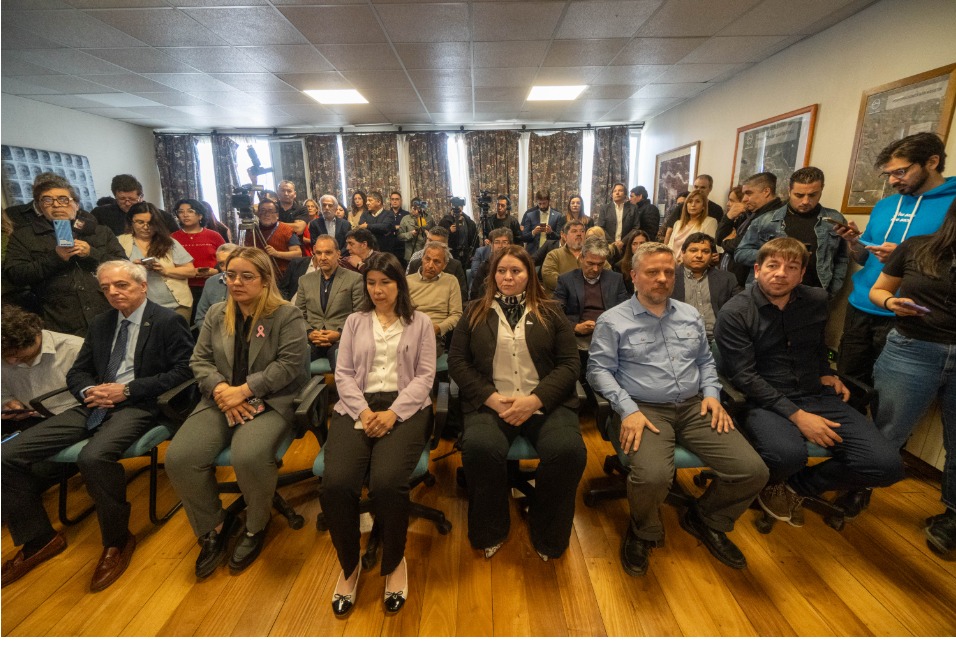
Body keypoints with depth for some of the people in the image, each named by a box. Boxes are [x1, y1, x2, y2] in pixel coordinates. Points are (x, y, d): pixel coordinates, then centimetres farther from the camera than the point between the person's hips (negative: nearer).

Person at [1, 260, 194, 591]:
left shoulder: (168, 322, -4)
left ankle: (117, 541, -9)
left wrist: (128, 390, -15)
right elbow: (76, 372, 21)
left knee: (94, 457, -33)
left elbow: (183, 371, -13)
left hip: (138, 405, -7)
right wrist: (89, 390, -3)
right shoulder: (100, 323, 18)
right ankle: (39, 538, 14)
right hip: (95, 403, 7)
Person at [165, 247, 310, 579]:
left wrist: (243, 391, -17)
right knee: (178, 458, -17)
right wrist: (221, 390, -11)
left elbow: (289, 364, -13)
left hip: (270, 403, -5)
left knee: (249, 458, -31)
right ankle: (213, 527, 10)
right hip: (220, 401, 5)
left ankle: (255, 526, 3)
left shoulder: (288, 316, -5)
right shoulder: (216, 314, 13)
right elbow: (200, 360, 10)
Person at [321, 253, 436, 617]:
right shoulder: (355, 321, 18)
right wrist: (363, 411, -9)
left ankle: (395, 562, 5)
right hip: (357, 407, 2)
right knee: (335, 483, -24)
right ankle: (349, 566, 7)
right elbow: (343, 374, 9)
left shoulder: (420, 323, 11)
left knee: (387, 483, -28)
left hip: (405, 407, -2)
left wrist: (393, 413, -13)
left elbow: (425, 375, 2)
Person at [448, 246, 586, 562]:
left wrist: (536, 399, -12)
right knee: (480, 448, -31)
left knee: (569, 450, -28)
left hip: (544, 402, 1)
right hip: (490, 402, 0)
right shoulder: (475, 312, 13)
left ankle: (547, 536, 3)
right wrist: (492, 397, -9)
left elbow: (570, 363, 5)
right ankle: (491, 532, 1)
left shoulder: (550, 313, 13)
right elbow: (456, 360, 6)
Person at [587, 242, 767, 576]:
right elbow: (599, 369, -6)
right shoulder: (613, 320, -1)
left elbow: (706, 361, 24)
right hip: (644, 410, -5)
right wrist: (627, 409, -17)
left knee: (753, 472, -11)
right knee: (652, 476, -32)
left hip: (694, 408, 6)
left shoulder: (691, 315, 17)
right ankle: (643, 532, 6)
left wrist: (711, 393, 5)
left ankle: (706, 520, 21)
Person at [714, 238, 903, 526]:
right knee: (788, 454, -36)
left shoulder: (816, 300, 7)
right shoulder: (734, 313, -11)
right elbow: (744, 376, -14)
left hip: (816, 395, 6)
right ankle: (769, 484, 4)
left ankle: (795, 486, 10)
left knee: (886, 464, -15)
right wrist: (796, 415, -19)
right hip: (765, 401, -5)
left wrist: (826, 373, 9)